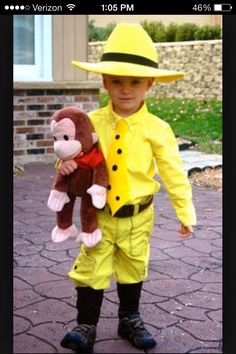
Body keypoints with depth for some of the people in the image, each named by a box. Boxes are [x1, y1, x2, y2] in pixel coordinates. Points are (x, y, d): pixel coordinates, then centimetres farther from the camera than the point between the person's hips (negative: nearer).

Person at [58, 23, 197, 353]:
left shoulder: (157, 129, -12)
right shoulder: (92, 122, -8)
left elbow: (174, 173, -7)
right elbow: (76, 153, 3)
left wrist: (186, 213, -4)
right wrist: (67, 163, -21)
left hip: (137, 217, 0)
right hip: (99, 214, 0)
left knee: (133, 271, 18)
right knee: (90, 271, 4)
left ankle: (130, 320, 38)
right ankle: (86, 327, 18)